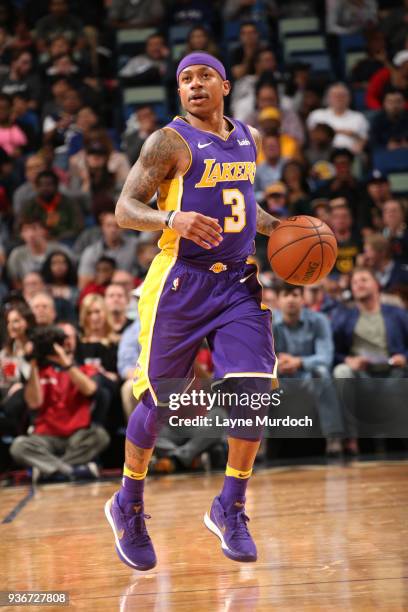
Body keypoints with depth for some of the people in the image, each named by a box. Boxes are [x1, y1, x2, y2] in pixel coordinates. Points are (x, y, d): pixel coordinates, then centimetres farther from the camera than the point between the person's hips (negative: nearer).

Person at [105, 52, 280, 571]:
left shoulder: (249, 138, 12)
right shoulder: (170, 140, -8)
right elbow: (125, 209, -12)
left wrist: (278, 228, 11)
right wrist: (173, 220, -31)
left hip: (238, 283, 5)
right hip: (180, 284, -5)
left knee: (254, 388, -11)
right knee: (156, 402, 4)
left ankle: (230, 508, 4)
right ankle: (128, 507, 25)